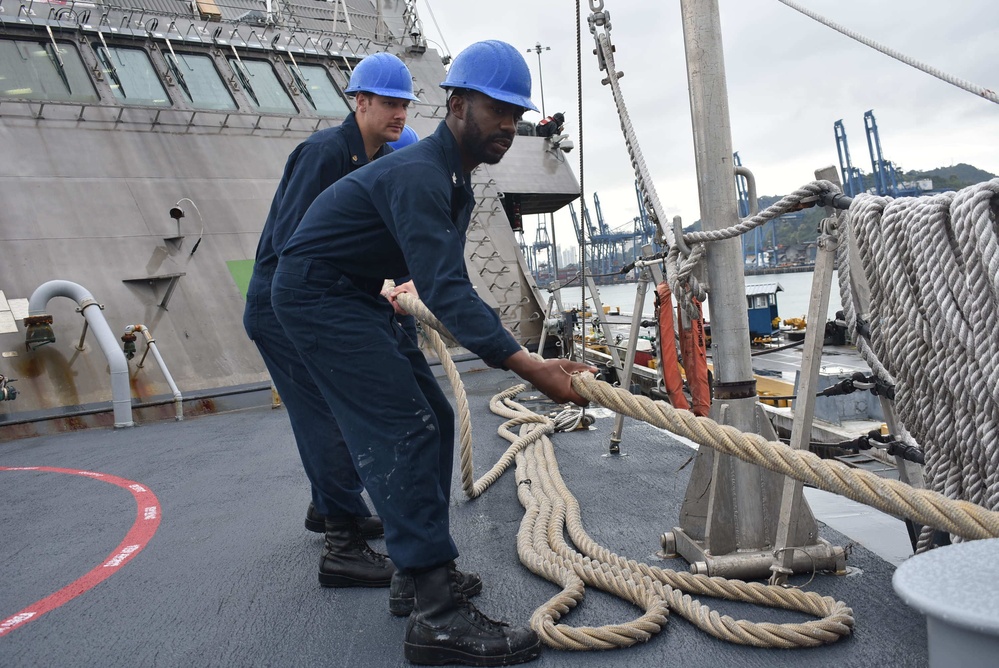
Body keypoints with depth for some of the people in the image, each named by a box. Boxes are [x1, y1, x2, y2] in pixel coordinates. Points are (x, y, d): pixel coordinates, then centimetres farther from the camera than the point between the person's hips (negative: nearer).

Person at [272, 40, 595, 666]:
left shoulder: (456, 181, 7)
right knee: (403, 429, -19)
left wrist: (508, 339, 10)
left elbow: (451, 283, 14)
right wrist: (529, 366, -44)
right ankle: (438, 615, -17)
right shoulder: (418, 175, -26)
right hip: (317, 293, -10)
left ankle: (426, 569, 17)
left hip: (359, 295, 10)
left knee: (434, 419, 7)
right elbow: (444, 290, -37)